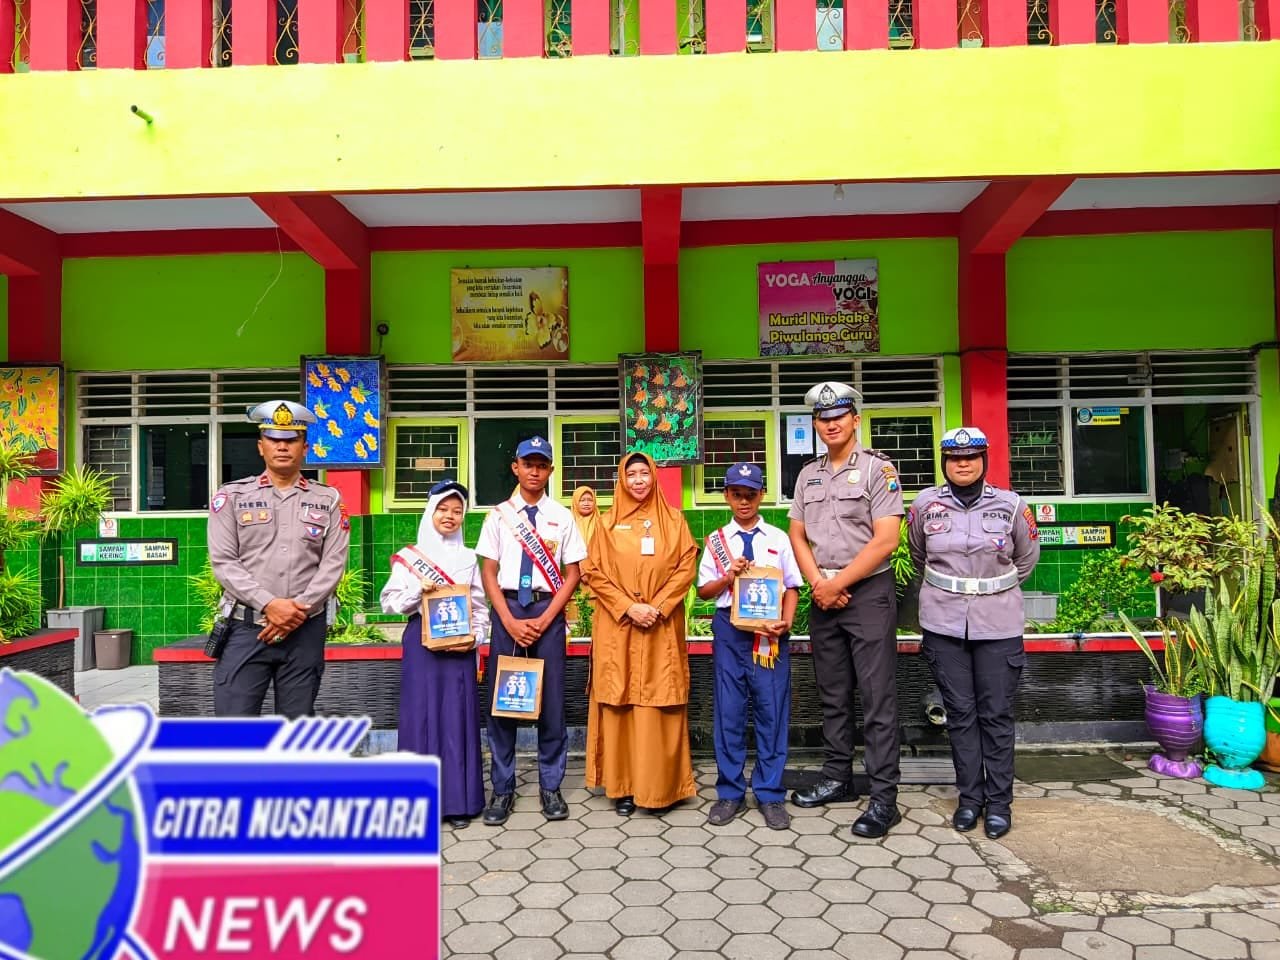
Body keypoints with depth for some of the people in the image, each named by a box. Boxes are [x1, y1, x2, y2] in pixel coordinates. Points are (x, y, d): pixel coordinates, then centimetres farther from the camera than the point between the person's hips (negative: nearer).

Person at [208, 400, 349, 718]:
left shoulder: (328, 500, 7)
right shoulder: (231, 496, 4)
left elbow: (333, 564, 0)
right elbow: (223, 562, -4)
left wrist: (300, 609, -12)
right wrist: (269, 604, -14)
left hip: (305, 630, 1)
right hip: (246, 628, -1)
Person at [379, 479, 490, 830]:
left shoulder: (468, 558, 9)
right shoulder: (410, 556, 4)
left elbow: (480, 606, 8)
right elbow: (389, 601, 2)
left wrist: (476, 637, -7)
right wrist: (419, 591, -14)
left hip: (459, 645, 1)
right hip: (421, 644, -1)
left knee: (458, 718, 2)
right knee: (422, 716, 0)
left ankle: (458, 800, 11)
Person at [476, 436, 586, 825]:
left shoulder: (562, 517, 3)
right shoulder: (499, 515, 5)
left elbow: (572, 574, 3)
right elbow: (488, 572, 3)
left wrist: (545, 618, -7)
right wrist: (510, 620, -7)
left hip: (548, 610, 0)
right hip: (506, 608, 1)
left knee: (551, 699, 4)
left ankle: (550, 786, 18)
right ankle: (502, 788, 17)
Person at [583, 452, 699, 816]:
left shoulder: (673, 519, 8)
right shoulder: (608, 523, 7)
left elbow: (686, 567, 1)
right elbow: (594, 572, 1)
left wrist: (657, 607, -11)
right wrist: (628, 607, -11)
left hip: (662, 626, 0)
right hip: (617, 626, 0)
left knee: (660, 705, 0)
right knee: (619, 704, 1)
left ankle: (661, 786, 10)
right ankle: (623, 786, 11)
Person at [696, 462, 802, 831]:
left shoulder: (778, 539, 6)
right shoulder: (716, 541, 8)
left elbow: (791, 587, 5)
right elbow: (704, 590, 8)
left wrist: (786, 621, -11)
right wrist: (729, 576, -10)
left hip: (769, 630, 0)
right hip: (730, 627, 1)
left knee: (772, 711, 2)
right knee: (728, 711, 6)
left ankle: (769, 794, 16)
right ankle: (730, 792, 20)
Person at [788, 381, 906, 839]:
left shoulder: (877, 468, -6)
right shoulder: (808, 475, 11)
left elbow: (885, 541, -13)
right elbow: (797, 536, 11)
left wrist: (837, 584, -12)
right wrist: (819, 585, -5)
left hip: (869, 594, -5)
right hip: (824, 596, 6)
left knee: (877, 699, -2)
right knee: (833, 696, 14)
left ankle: (884, 798, 4)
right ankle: (837, 779, 27)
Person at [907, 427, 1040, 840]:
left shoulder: (1011, 505, -3)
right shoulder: (925, 505, -2)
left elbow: (1027, 558, 13)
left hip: (999, 625, 0)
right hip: (944, 624, 1)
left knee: (996, 715, 5)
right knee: (960, 713, 8)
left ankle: (999, 801, 18)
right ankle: (970, 797, 21)